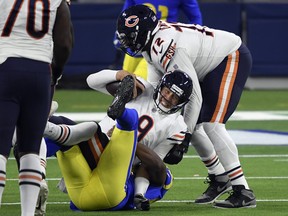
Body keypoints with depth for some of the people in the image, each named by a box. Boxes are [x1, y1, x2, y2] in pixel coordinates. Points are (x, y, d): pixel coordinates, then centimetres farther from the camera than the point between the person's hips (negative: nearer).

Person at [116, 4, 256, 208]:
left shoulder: (166, 48, -31)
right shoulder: (153, 42, -1)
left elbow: (193, 94, -29)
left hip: (233, 59, -10)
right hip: (211, 67, 10)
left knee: (212, 125, -19)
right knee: (193, 125, 8)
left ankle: (243, 192, -19)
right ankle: (219, 178, 24)